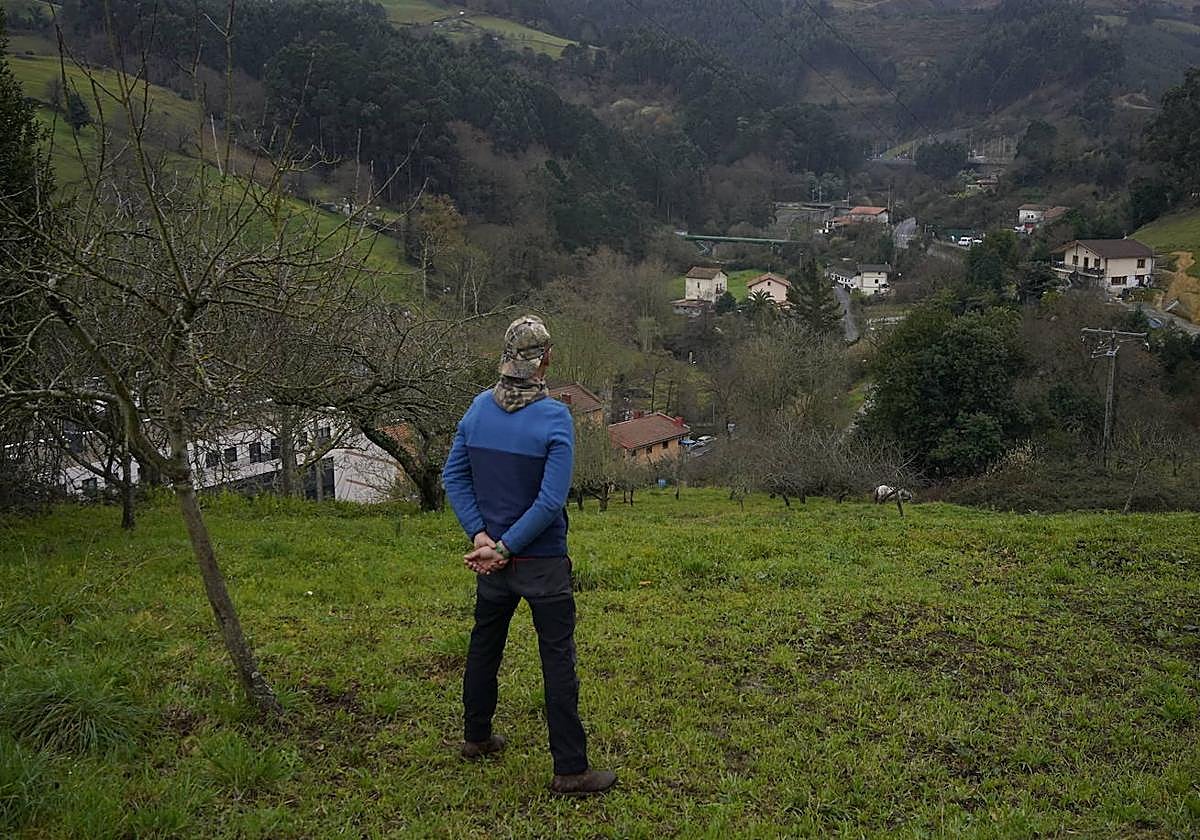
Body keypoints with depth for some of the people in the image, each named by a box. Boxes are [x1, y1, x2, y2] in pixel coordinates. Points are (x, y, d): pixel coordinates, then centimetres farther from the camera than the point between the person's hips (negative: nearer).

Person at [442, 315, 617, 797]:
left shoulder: (479, 408, -1)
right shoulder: (554, 418, -17)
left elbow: (454, 476, 0)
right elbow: (551, 500, -21)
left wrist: (481, 535, -5)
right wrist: (505, 548, -14)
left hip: (493, 562, 5)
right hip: (542, 562, -5)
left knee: (485, 644, 21)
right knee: (558, 660, 1)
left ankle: (476, 738, 38)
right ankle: (570, 770, 6)